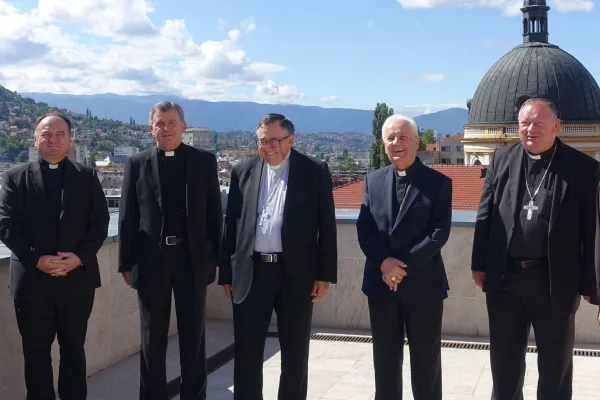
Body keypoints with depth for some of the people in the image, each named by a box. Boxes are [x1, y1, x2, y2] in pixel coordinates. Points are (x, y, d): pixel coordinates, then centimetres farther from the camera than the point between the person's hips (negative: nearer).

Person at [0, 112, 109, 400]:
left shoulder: (87, 177, 6)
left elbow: (100, 223, 2)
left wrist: (80, 257, -14)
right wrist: (36, 259, -16)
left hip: (77, 277, 1)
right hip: (32, 278, 0)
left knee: (74, 347, 11)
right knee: (36, 350, 9)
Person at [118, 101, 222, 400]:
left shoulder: (205, 161, 2)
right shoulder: (137, 164, 3)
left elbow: (214, 212, 3)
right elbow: (127, 217, 2)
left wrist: (217, 256, 0)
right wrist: (126, 262, 0)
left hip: (193, 259, 0)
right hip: (151, 260, 0)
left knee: (193, 335, 10)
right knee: (152, 338, 11)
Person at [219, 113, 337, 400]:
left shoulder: (315, 171, -1)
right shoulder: (243, 171, 7)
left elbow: (327, 226, -1)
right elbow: (231, 224, 9)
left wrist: (325, 275, -5)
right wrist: (226, 273, 6)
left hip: (296, 273, -2)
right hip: (251, 272, 2)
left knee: (295, 353, 9)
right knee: (246, 352, 8)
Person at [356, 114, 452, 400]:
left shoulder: (438, 182, -3)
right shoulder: (373, 180, 7)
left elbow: (439, 233, -11)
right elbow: (364, 229, 1)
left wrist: (404, 265, -18)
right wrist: (384, 262, -16)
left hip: (422, 283, -3)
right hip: (381, 282, 3)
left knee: (426, 361, 8)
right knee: (385, 359, 14)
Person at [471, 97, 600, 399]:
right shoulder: (502, 159, 4)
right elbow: (485, 215, 6)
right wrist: (479, 264, 2)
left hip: (555, 280, -3)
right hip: (504, 276, 3)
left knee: (555, 365, 13)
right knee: (504, 361, 17)